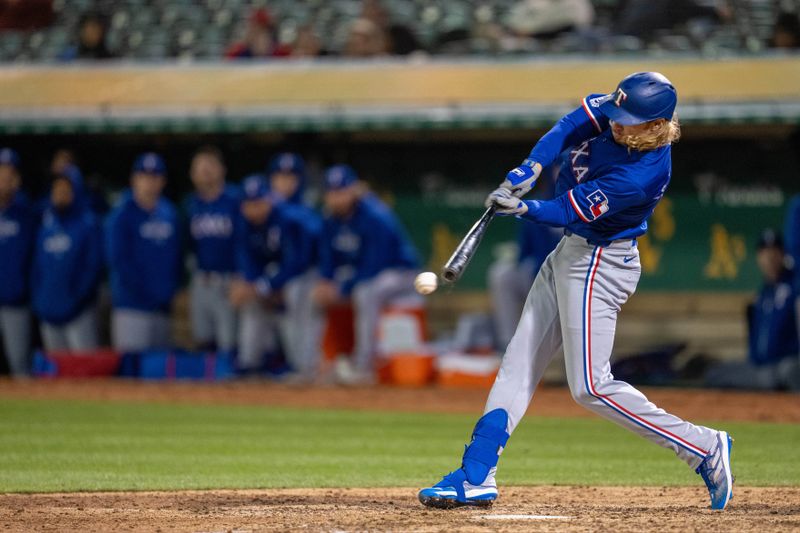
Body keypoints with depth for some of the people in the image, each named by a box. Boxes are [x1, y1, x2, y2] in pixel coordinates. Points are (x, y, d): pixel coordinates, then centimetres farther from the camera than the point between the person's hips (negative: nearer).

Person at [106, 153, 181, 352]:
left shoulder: (169, 214, 13)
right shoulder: (122, 214, -5)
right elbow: (118, 259, -9)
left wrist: (171, 289, 4)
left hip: (162, 304, 6)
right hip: (132, 306, -6)